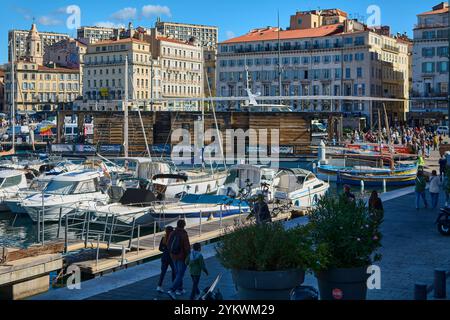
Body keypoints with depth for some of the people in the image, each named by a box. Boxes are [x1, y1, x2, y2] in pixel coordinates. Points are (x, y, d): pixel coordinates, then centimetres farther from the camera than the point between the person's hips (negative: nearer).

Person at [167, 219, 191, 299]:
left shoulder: (172, 233, -2)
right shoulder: (184, 234, -20)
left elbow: (168, 245, 5)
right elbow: (187, 247, -19)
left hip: (174, 256, 6)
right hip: (182, 257, -6)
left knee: (178, 273, 22)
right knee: (180, 275, -2)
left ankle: (180, 289, 32)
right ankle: (172, 291, -14)